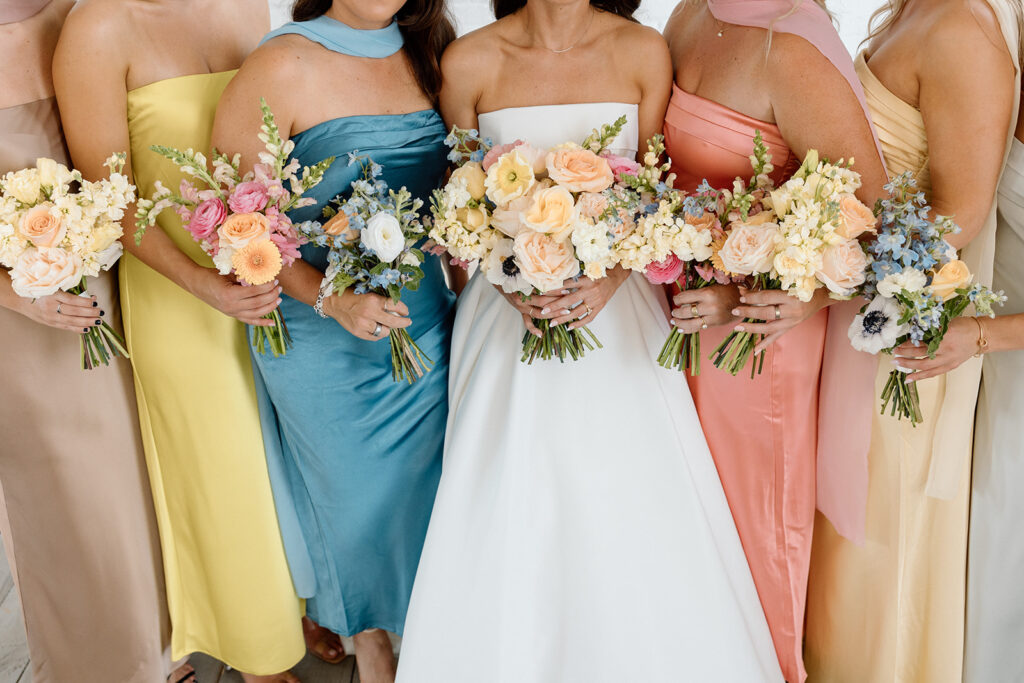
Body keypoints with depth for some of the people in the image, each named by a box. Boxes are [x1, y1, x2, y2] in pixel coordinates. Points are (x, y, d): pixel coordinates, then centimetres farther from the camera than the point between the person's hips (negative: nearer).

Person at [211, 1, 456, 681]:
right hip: (321, 340, -4)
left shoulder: (428, 57, 3)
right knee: (355, 491, 12)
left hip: (424, 321, 5)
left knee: (425, 479, 15)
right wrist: (331, 298, -22)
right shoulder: (283, 66, -14)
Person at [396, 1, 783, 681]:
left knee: (630, 506, 4)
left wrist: (614, 276, -14)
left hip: (618, 301, 1)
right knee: (511, 506, 5)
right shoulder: (470, 61, -2)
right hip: (509, 306, 0)